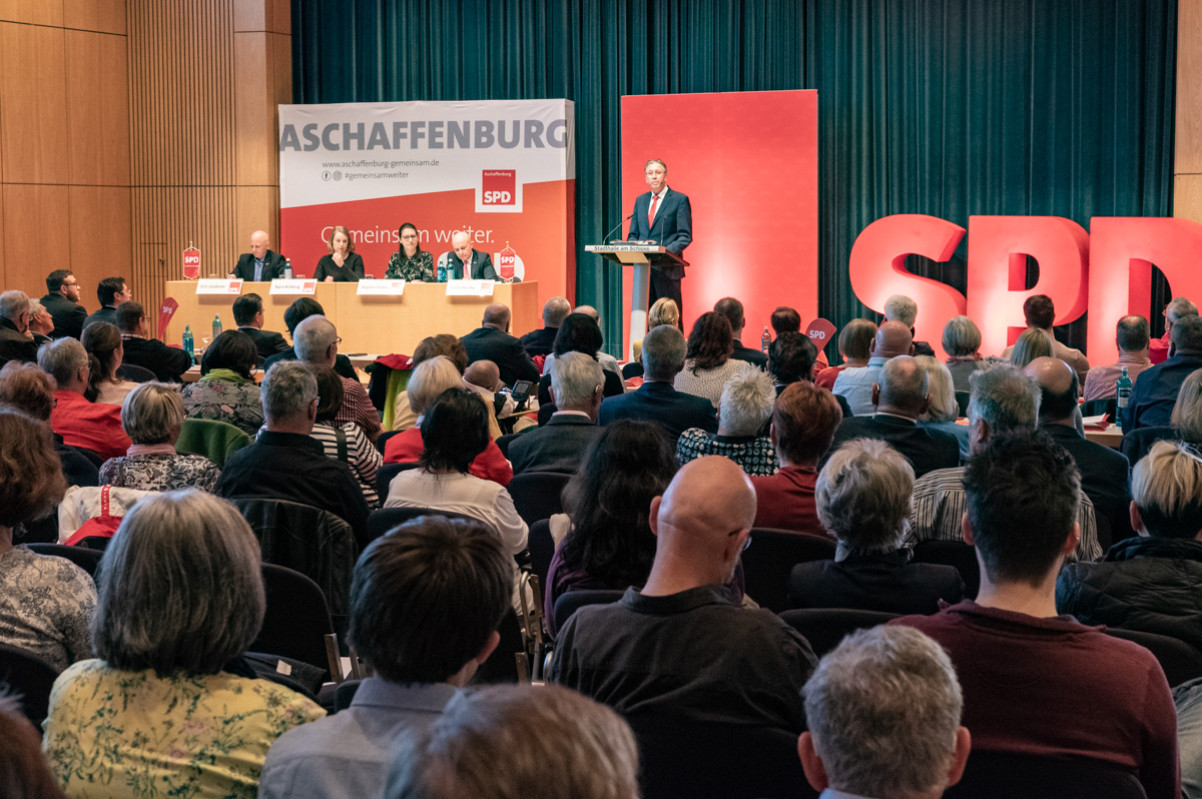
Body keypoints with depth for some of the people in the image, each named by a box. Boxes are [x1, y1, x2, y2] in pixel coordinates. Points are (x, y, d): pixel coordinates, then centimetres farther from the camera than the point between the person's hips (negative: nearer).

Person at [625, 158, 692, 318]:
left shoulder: (680, 200, 1)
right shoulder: (640, 200, 17)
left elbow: (685, 236, -5)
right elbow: (633, 234, 18)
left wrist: (668, 250, -22)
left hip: (667, 268, -5)